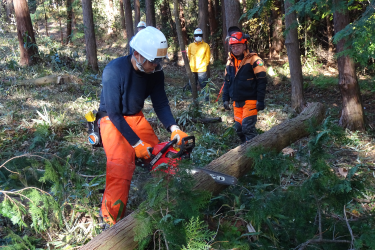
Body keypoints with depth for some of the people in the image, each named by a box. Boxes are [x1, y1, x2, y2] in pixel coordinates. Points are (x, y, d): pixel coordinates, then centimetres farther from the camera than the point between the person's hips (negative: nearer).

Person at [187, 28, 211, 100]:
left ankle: (206, 99, 3)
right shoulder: (191, 46, 8)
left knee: (203, 85, -5)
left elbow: (207, 57, 2)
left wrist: (204, 65, -5)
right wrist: (190, 64, 8)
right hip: (192, 69, 4)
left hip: (202, 69, -4)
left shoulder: (206, 46, 0)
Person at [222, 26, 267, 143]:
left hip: (250, 101, -7)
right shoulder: (230, 61, 11)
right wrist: (225, 99, 13)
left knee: (248, 127, -13)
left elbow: (261, 81, -10)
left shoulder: (254, 60, -9)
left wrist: (260, 100, -13)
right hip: (237, 102, 7)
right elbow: (227, 81, 18)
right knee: (239, 128, 9)